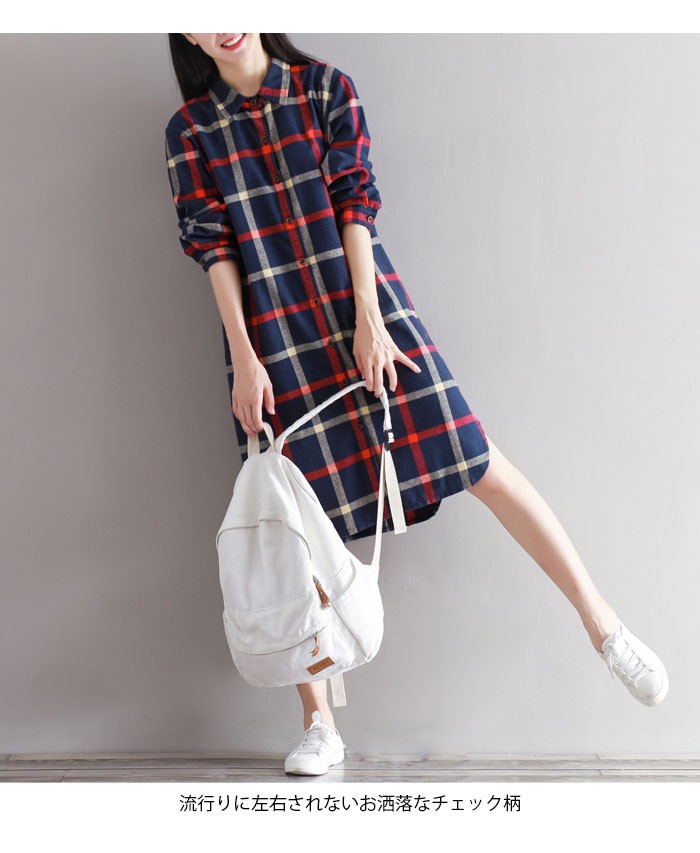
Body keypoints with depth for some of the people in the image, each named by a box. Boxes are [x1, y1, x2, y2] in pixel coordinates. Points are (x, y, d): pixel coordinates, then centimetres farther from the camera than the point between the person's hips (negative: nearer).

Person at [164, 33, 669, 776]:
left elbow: (355, 203, -2)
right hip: (271, 336, 1)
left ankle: (603, 623, 6)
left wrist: (368, 320, -11)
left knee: (478, 460, -6)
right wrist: (244, 359, -8)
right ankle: (319, 725, 12)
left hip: (358, 305, 0)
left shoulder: (326, 89, 5)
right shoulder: (189, 131, 6)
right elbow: (212, 246, -1)